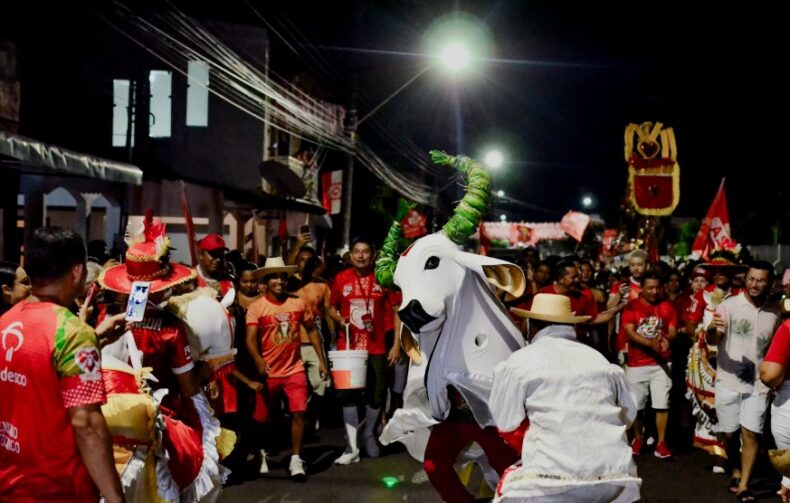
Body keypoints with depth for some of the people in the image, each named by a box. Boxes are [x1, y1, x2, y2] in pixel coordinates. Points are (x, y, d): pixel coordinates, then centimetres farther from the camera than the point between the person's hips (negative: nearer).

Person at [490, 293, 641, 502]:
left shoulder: (520, 361, 6)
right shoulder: (599, 359, 16)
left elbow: (504, 421, 14)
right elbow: (629, 415, 22)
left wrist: (501, 371, 27)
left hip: (554, 480, -3)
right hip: (616, 479, 3)